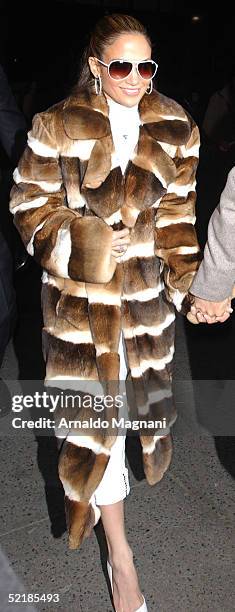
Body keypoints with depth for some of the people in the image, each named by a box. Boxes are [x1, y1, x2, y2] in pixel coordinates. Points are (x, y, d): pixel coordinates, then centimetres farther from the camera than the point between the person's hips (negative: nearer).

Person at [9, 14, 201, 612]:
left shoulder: (175, 127, 2)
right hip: (80, 287, -3)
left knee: (139, 382, 21)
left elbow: (179, 210, 8)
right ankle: (118, 551, 16)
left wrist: (184, 278, 5)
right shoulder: (58, 125, -7)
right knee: (96, 406, -1)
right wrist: (82, 239, -17)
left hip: (146, 285, 4)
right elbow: (31, 203, -3)